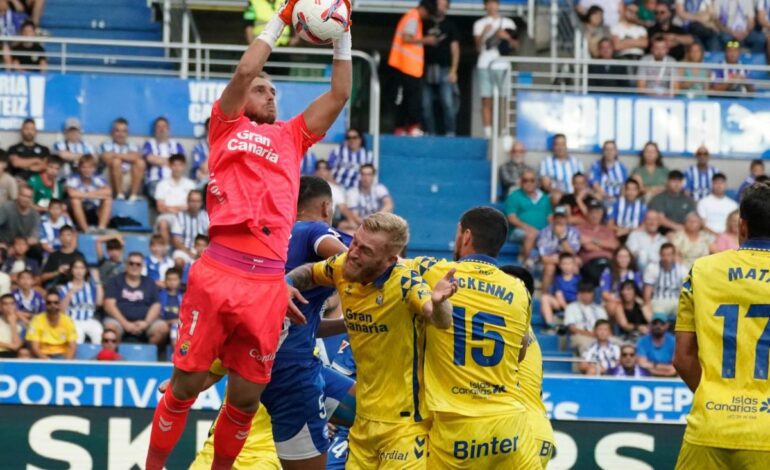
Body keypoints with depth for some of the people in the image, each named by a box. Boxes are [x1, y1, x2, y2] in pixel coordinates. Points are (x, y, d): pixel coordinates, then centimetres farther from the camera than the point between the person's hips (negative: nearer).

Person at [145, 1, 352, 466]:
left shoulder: (291, 137, 23)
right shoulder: (227, 127, 15)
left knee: (247, 394, 6)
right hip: (219, 272, -3)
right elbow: (245, 71, 1)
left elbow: (340, 95, 21)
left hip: (269, 283, 4)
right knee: (187, 382, -1)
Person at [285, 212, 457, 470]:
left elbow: (442, 321, -35)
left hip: (405, 420, -6)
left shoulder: (405, 283, -21)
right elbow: (307, 273, 15)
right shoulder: (342, 268, -5)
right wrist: (286, 284, -6)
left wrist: (437, 302, -58)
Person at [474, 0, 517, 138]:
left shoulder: (508, 23, 13)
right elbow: (478, 47, 4)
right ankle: (487, 133, -5)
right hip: (484, 65, 0)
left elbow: (516, 45, 11)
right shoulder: (479, 24, 13)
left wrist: (507, 37, -8)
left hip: (502, 65, 0)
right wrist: (484, 33, -12)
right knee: (486, 101, -4)